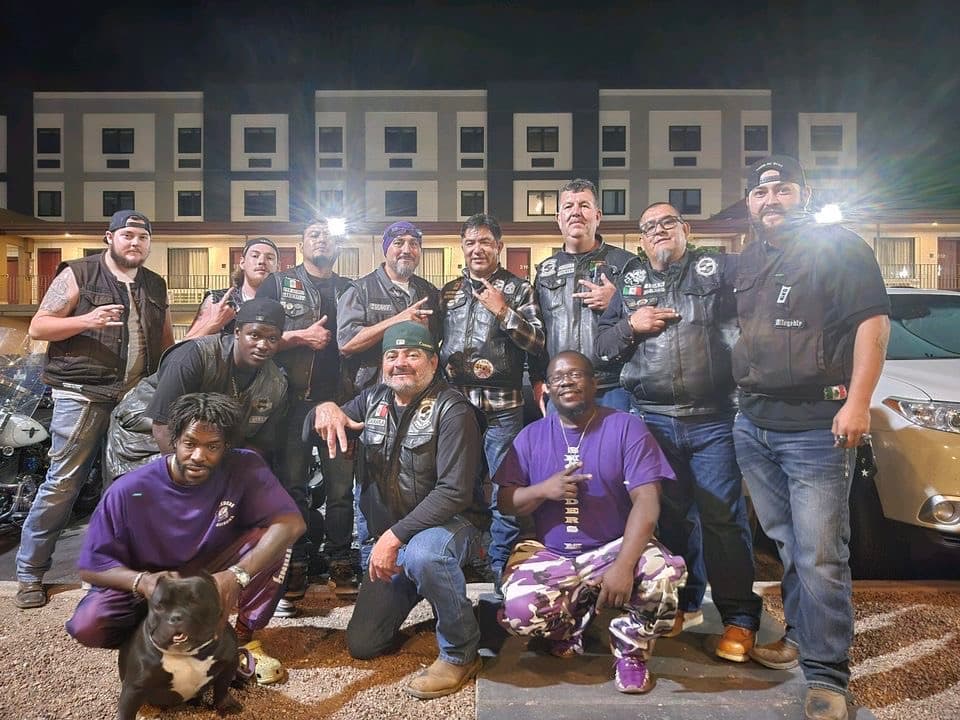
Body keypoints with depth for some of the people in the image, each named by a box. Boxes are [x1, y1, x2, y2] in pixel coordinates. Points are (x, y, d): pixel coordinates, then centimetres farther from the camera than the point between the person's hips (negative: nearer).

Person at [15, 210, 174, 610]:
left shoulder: (156, 286, 14)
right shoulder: (78, 275, 0)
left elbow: (166, 343, 19)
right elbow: (37, 327, -3)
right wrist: (87, 320, -19)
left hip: (138, 398, 5)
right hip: (82, 395, -4)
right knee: (63, 482, -2)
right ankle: (29, 573, 13)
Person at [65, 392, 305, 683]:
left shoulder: (245, 469, -20)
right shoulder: (128, 491, -21)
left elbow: (292, 523, -29)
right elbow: (90, 568, -14)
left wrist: (238, 575, -43)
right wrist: (141, 581, -36)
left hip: (213, 578, 1)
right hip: (149, 584, 0)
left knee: (268, 536, -25)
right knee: (87, 625, -28)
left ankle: (245, 636, -7)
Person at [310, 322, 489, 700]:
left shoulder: (452, 410, -16)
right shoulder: (373, 400, 3)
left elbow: (454, 492, -24)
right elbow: (313, 431, 8)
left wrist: (394, 536, -29)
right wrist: (325, 409, -16)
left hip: (448, 524, -6)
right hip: (387, 535, 6)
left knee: (422, 554, -42)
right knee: (362, 644, 7)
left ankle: (461, 653, -16)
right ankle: (413, 589, 33)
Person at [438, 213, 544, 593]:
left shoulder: (519, 289, 4)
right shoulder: (447, 292, 15)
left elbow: (537, 344, -4)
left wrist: (503, 312, -13)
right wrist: (448, 367, 5)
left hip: (502, 404, -3)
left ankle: (502, 565, 14)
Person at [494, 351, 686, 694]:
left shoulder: (626, 427, -6)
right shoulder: (531, 436, 5)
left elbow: (646, 502, -15)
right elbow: (505, 503, 5)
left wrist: (623, 565, -29)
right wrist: (543, 490, -18)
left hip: (615, 548, -2)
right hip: (550, 556, 2)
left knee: (665, 575, -33)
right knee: (519, 611, -27)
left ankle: (630, 649, 0)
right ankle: (571, 624, 11)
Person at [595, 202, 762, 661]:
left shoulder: (721, 269, 7)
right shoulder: (630, 281, 15)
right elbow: (602, 345, 14)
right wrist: (630, 325, -4)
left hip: (715, 419, -3)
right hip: (654, 420, 3)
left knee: (723, 517, -2)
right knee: (671, 515, 11)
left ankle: (739, 619, 9)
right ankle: (685, 603, 27)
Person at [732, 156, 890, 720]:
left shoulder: (839, 247, -3)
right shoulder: (748, 261, 18)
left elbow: (874, 320, -11)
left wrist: (858, 402, -19)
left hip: (816, 426, -7)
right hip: (753, 424, 7)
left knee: (820, 555, -5)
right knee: (786, 545, 16)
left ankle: (827, 674, 5)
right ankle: (802, 634, 30)